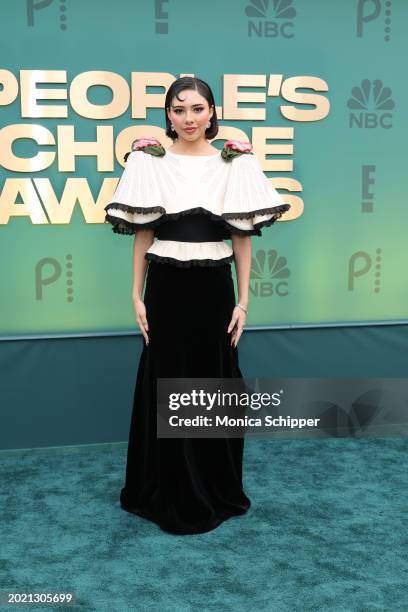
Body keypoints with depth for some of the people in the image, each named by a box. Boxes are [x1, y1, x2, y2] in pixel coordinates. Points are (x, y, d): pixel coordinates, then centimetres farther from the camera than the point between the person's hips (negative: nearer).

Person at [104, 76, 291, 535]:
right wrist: (137, 296, -1)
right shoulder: (149, 162, 1)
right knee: (164, 387, 7)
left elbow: (243, 236, 2)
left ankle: (218, 492, 28)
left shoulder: (235, 163, 2)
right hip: (166, 287, 0)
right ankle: (169, 496, 24)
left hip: (213, 288, 1)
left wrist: (242, 300, -1)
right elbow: (142, 235, 2)